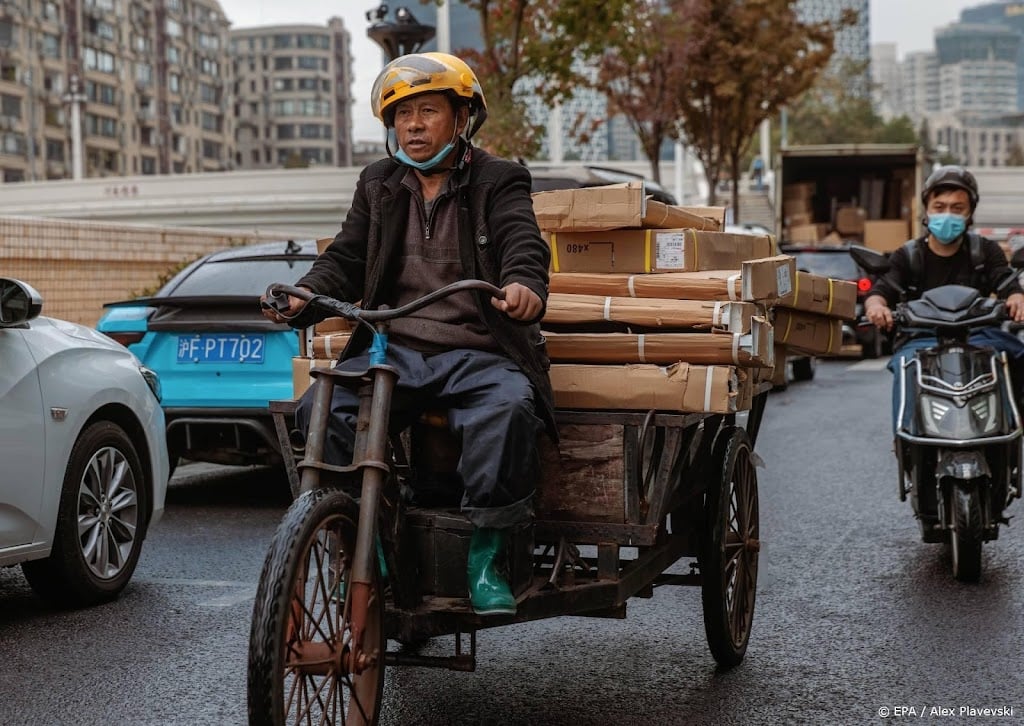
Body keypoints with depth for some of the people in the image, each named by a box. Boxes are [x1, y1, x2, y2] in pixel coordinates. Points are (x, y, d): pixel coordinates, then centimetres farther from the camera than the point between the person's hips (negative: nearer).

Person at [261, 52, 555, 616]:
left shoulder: (498, 182, 8)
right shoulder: (378, 185, 20)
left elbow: (523, 244, -9)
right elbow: (345, 259, 13)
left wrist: (523, 284, -35)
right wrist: (304, 296, -10)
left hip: (476, 352, -3)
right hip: (393, 348, 4)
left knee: (506, 409, -36)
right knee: (321, 411, -24)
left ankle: (485, 557, -23)